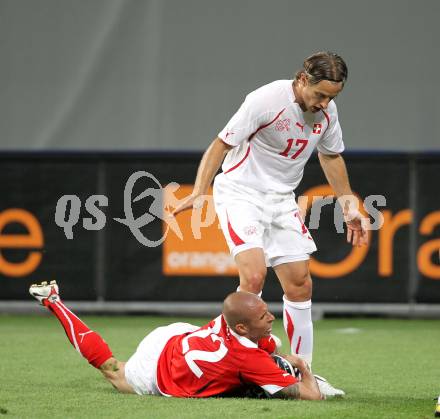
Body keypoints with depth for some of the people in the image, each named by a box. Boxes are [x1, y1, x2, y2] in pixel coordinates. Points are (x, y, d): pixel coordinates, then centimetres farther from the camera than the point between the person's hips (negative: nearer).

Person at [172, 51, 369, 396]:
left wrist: (349, 207, 19)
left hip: (282, 200, 6)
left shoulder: (327, 110, -1)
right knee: (254, 275, -24)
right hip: (240, 194, -6)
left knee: (300, 286, 3)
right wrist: (199, 192, -27)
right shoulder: (266, 100, -22)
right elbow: (222, 144, -18)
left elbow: (331, 156, 18)